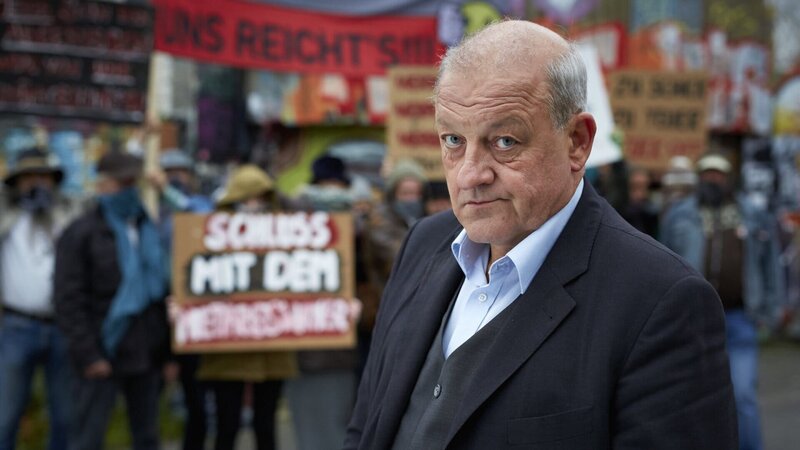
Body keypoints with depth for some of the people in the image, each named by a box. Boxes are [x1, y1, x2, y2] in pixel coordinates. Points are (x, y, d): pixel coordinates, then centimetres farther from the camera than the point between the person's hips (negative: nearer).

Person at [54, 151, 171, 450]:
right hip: (103, 357, -5)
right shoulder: (80, 234, -3)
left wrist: (168, 349, 9)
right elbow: (68, 301, -8)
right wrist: (87, 355, -15)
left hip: (148, 356, 5)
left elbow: (167, 288, 15)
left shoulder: (152, 230, 13)